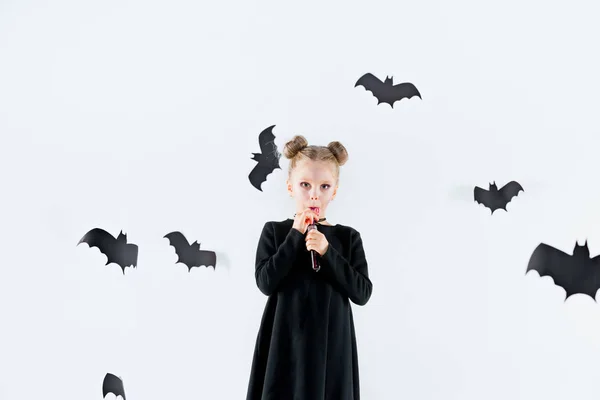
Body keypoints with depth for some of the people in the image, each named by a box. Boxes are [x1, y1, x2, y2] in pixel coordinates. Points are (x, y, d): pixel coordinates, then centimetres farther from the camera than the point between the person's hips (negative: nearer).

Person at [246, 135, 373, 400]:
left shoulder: (348, 237, 2)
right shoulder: (274, 231, 0)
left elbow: (362, 293, -6)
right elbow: (266, 283, -11)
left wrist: (327, 251, -15)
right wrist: (295, 236, -12)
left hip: (331, 344, 1)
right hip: (285, 342, -1)